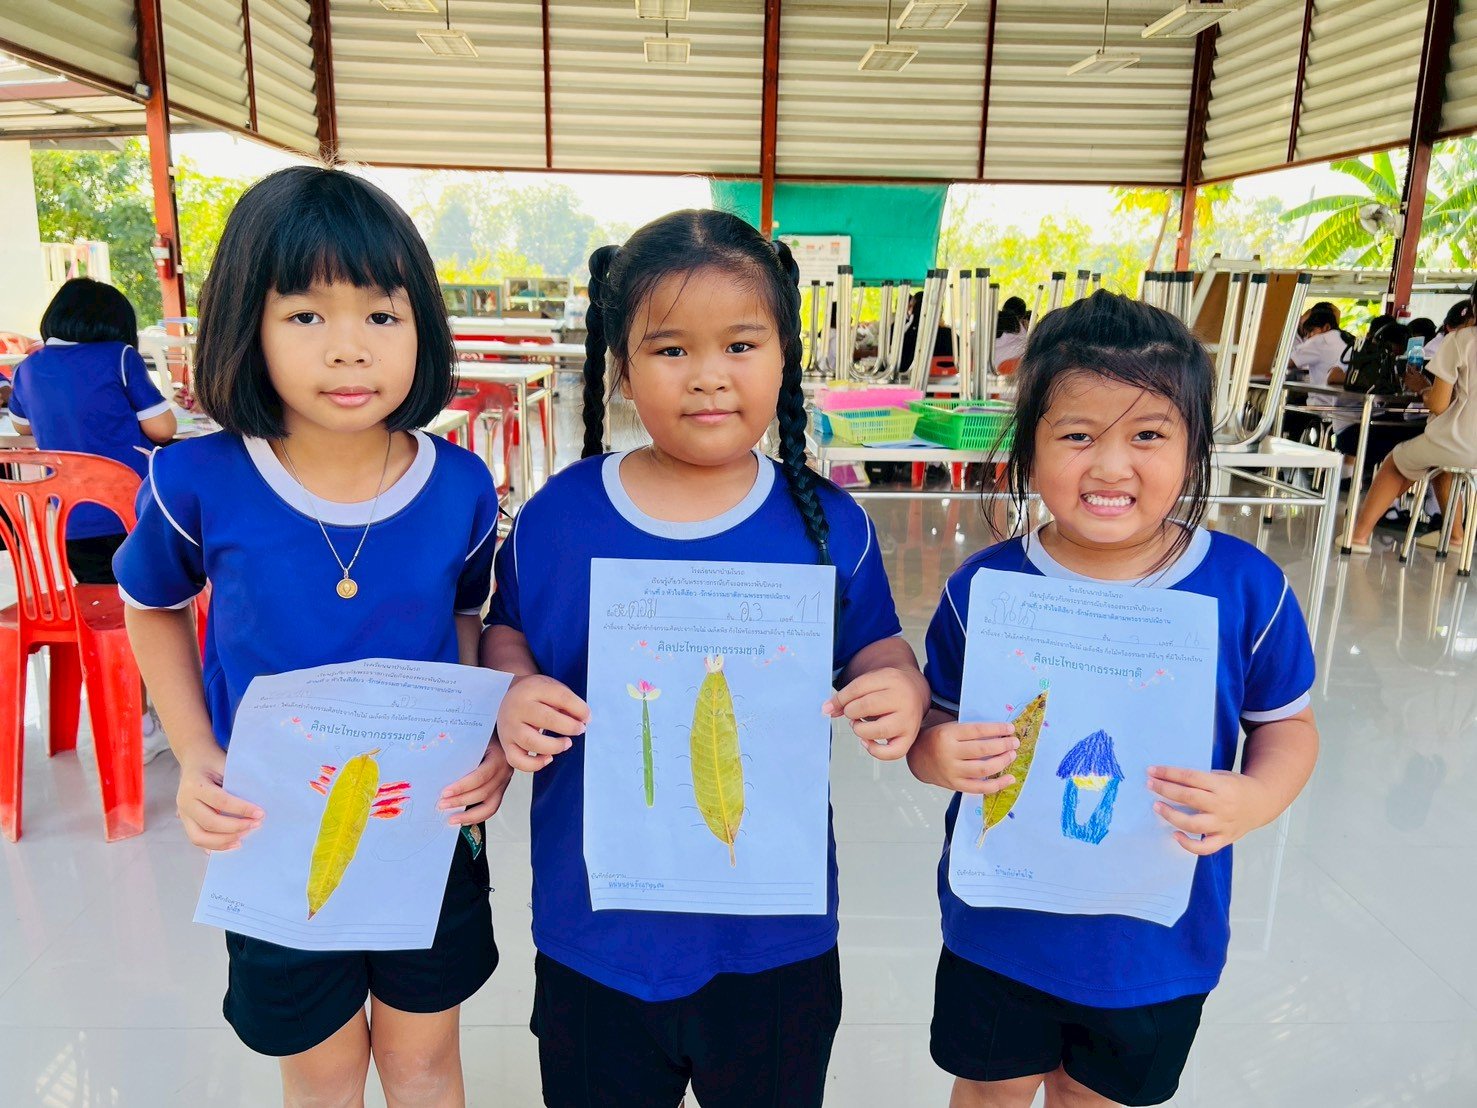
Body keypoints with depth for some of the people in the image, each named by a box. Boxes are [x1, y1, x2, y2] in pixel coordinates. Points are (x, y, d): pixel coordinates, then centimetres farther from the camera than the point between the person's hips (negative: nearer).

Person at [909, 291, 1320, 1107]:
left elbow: (1286, 723, 0)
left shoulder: (1247, 587, -13)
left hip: (1161, 941, 1)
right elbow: (937, 724, -5)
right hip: (1000, 927, 0)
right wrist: (940, 757, -27)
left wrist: (1256, 799, -20)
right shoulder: (983, 587, -15)